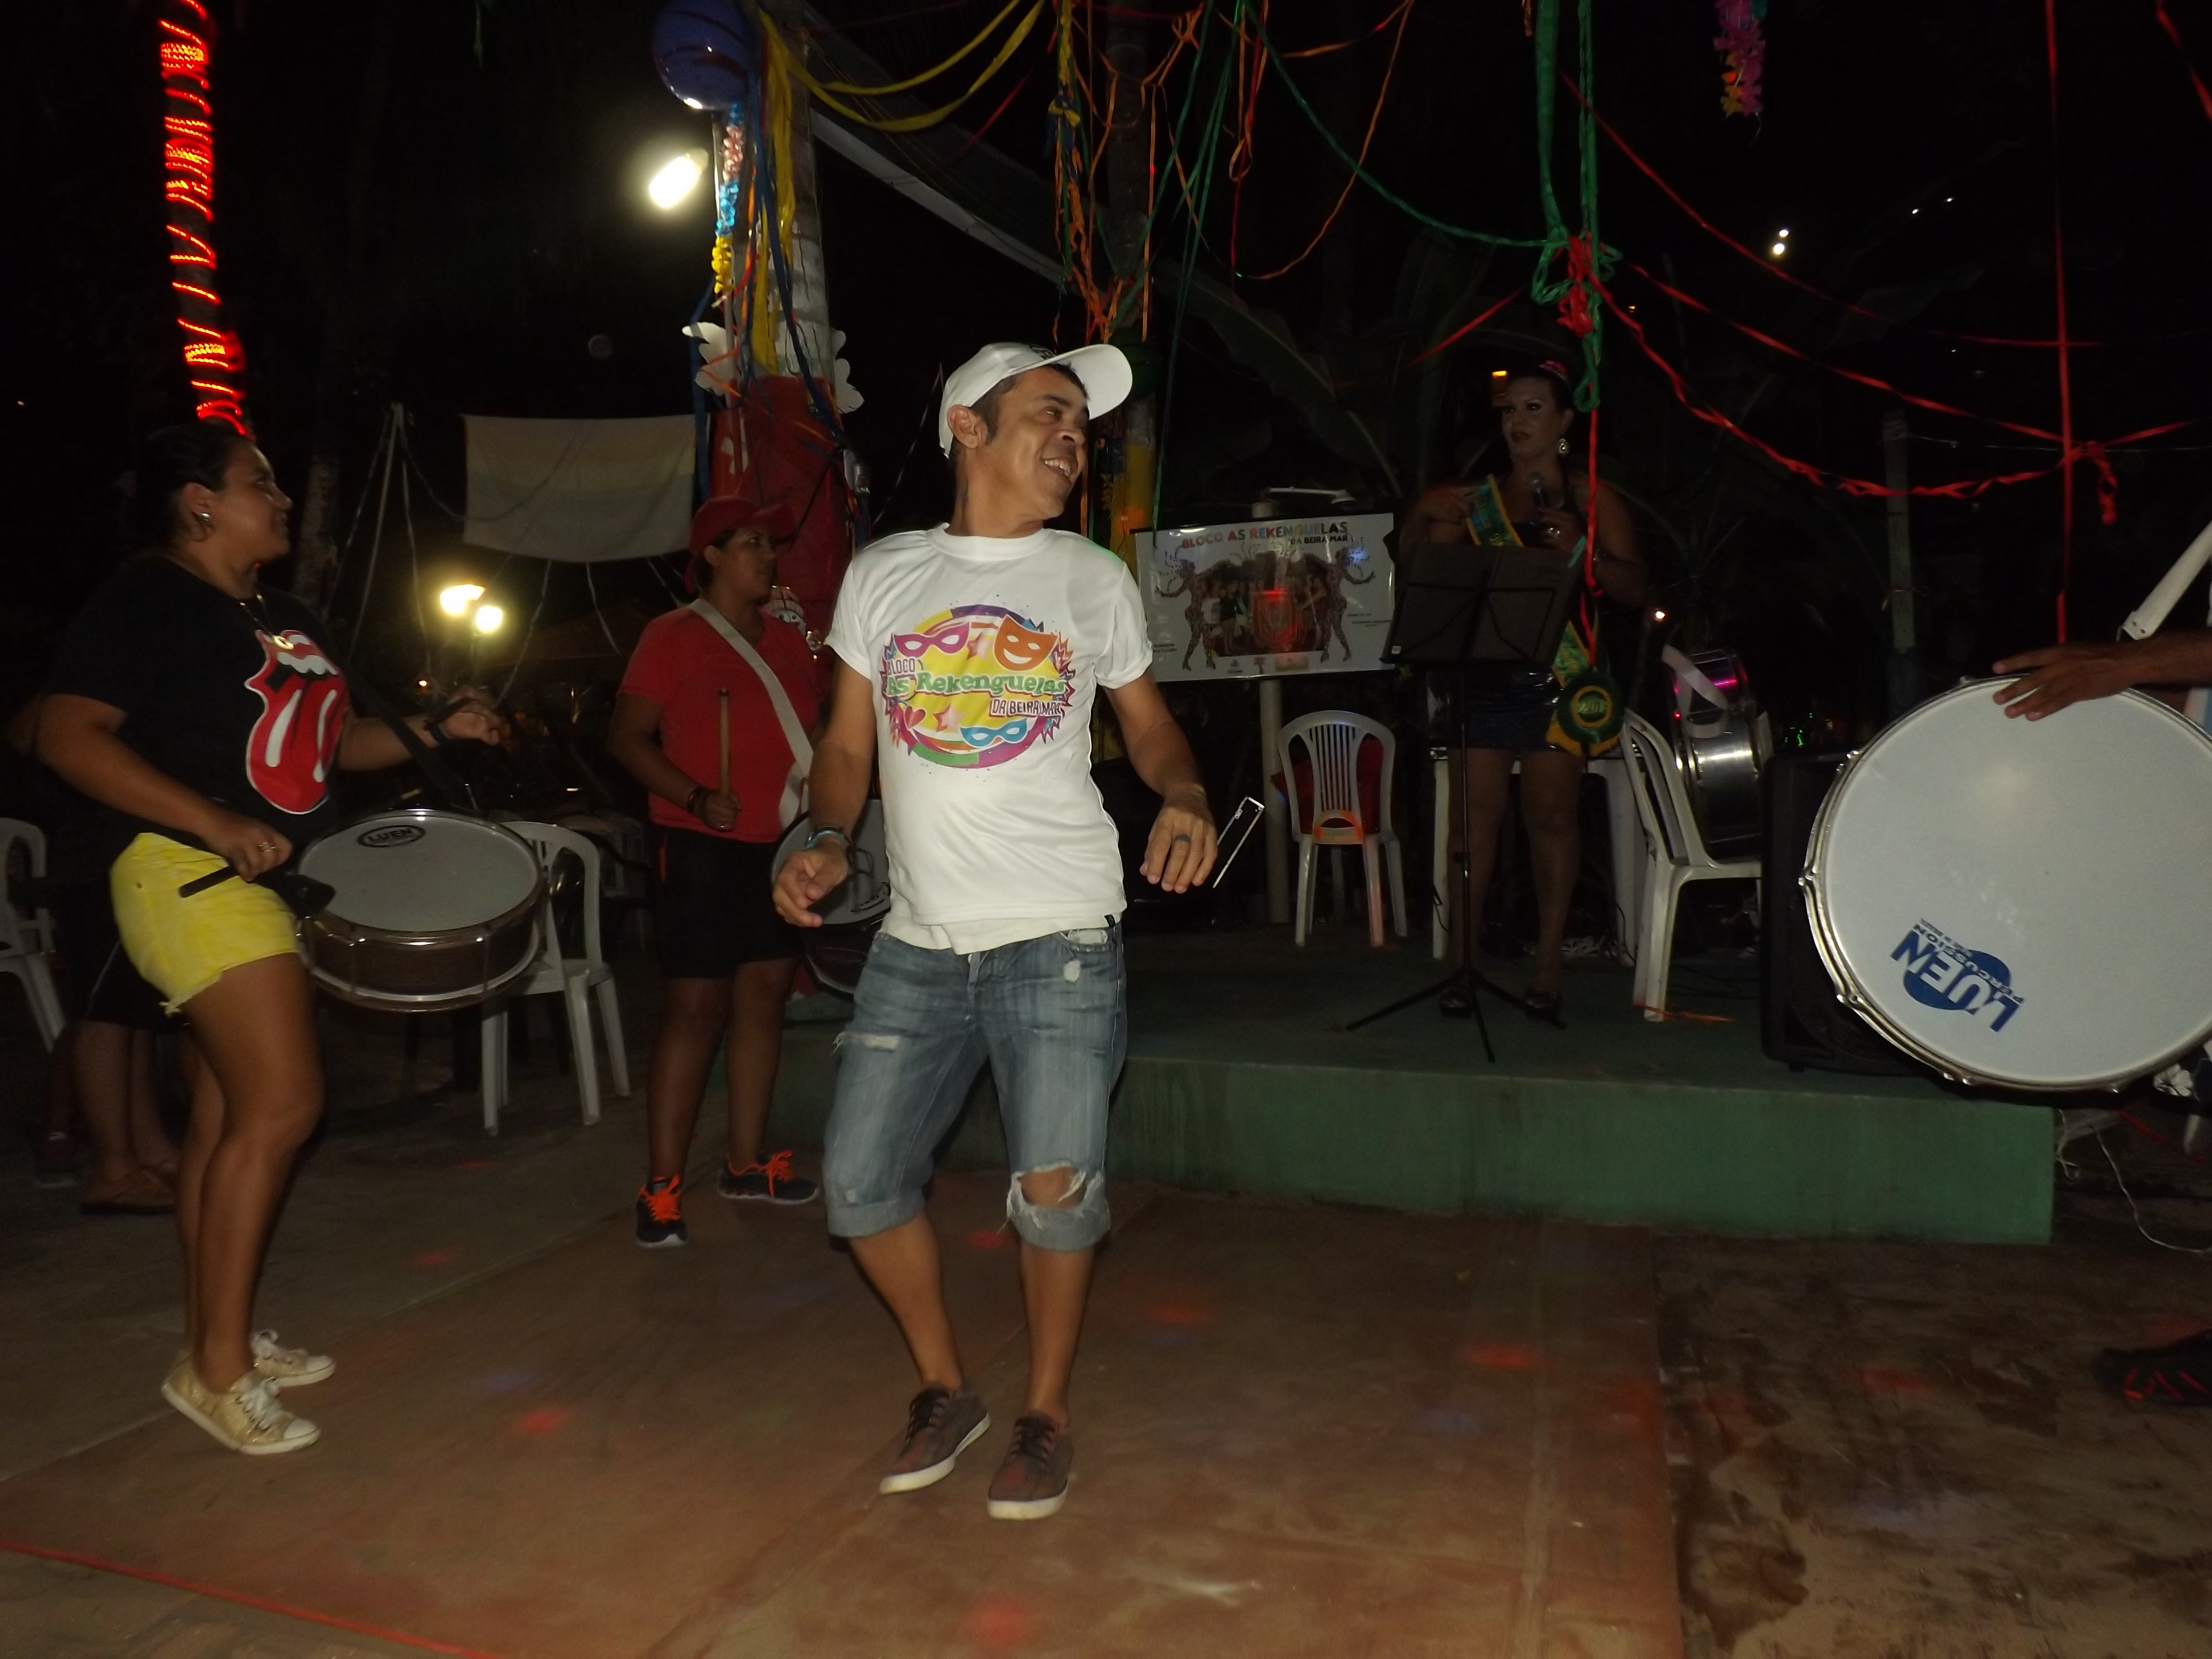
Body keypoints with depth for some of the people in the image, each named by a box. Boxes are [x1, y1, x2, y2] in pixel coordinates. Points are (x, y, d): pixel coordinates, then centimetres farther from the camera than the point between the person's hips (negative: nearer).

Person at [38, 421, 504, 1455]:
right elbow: (67, 735, -16)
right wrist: (215, 822, -25)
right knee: (281, 1105, -16)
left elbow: (330, 743, 24)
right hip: (185, 871, -9)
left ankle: (213, 1345, 23)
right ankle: (217, 1365, -5)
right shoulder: (143, 601, -7)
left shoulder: (284, 617, 18)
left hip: (264, 881, 9)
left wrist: (438, 730, 9)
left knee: (227, 1116, 12)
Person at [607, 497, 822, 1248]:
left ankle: (745, 1163, 21)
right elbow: (627, 737, -8)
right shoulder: (674, 635, -3)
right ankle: (661, 1187, -1)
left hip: (780, 845, 6)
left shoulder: (788, 641, 14)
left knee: (764, 994, 9)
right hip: (703, 848, -6)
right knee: (696, 1006, -7)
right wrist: (698, 799, -21)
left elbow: (815, 733, 21)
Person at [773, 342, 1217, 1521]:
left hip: (1059, 937, -2)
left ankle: (1045, 1416, 22)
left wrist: (1185, 796, -8)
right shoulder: (882, 576, 7)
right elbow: (848, 744, 11)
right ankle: (945, 1391, 29)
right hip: (918, 941, 2)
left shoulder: (1095, 581, 7)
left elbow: (1148, 723, 13)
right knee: (858, 1182, 4)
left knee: (1055, 1193, -6)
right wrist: (827, 843, -7)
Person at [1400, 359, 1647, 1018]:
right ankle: (1465, 957, 1)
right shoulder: (1477, 499, 14)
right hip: (1483, 673, 2)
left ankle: (1549, 964, 5)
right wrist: (1422, 518, -4)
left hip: (1557, 674, -2)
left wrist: (1582, 551, -12)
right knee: (1477, 814, -2)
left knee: (1552, 816, -1)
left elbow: (1634, 588, 4)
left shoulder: (1592, 498, 9)